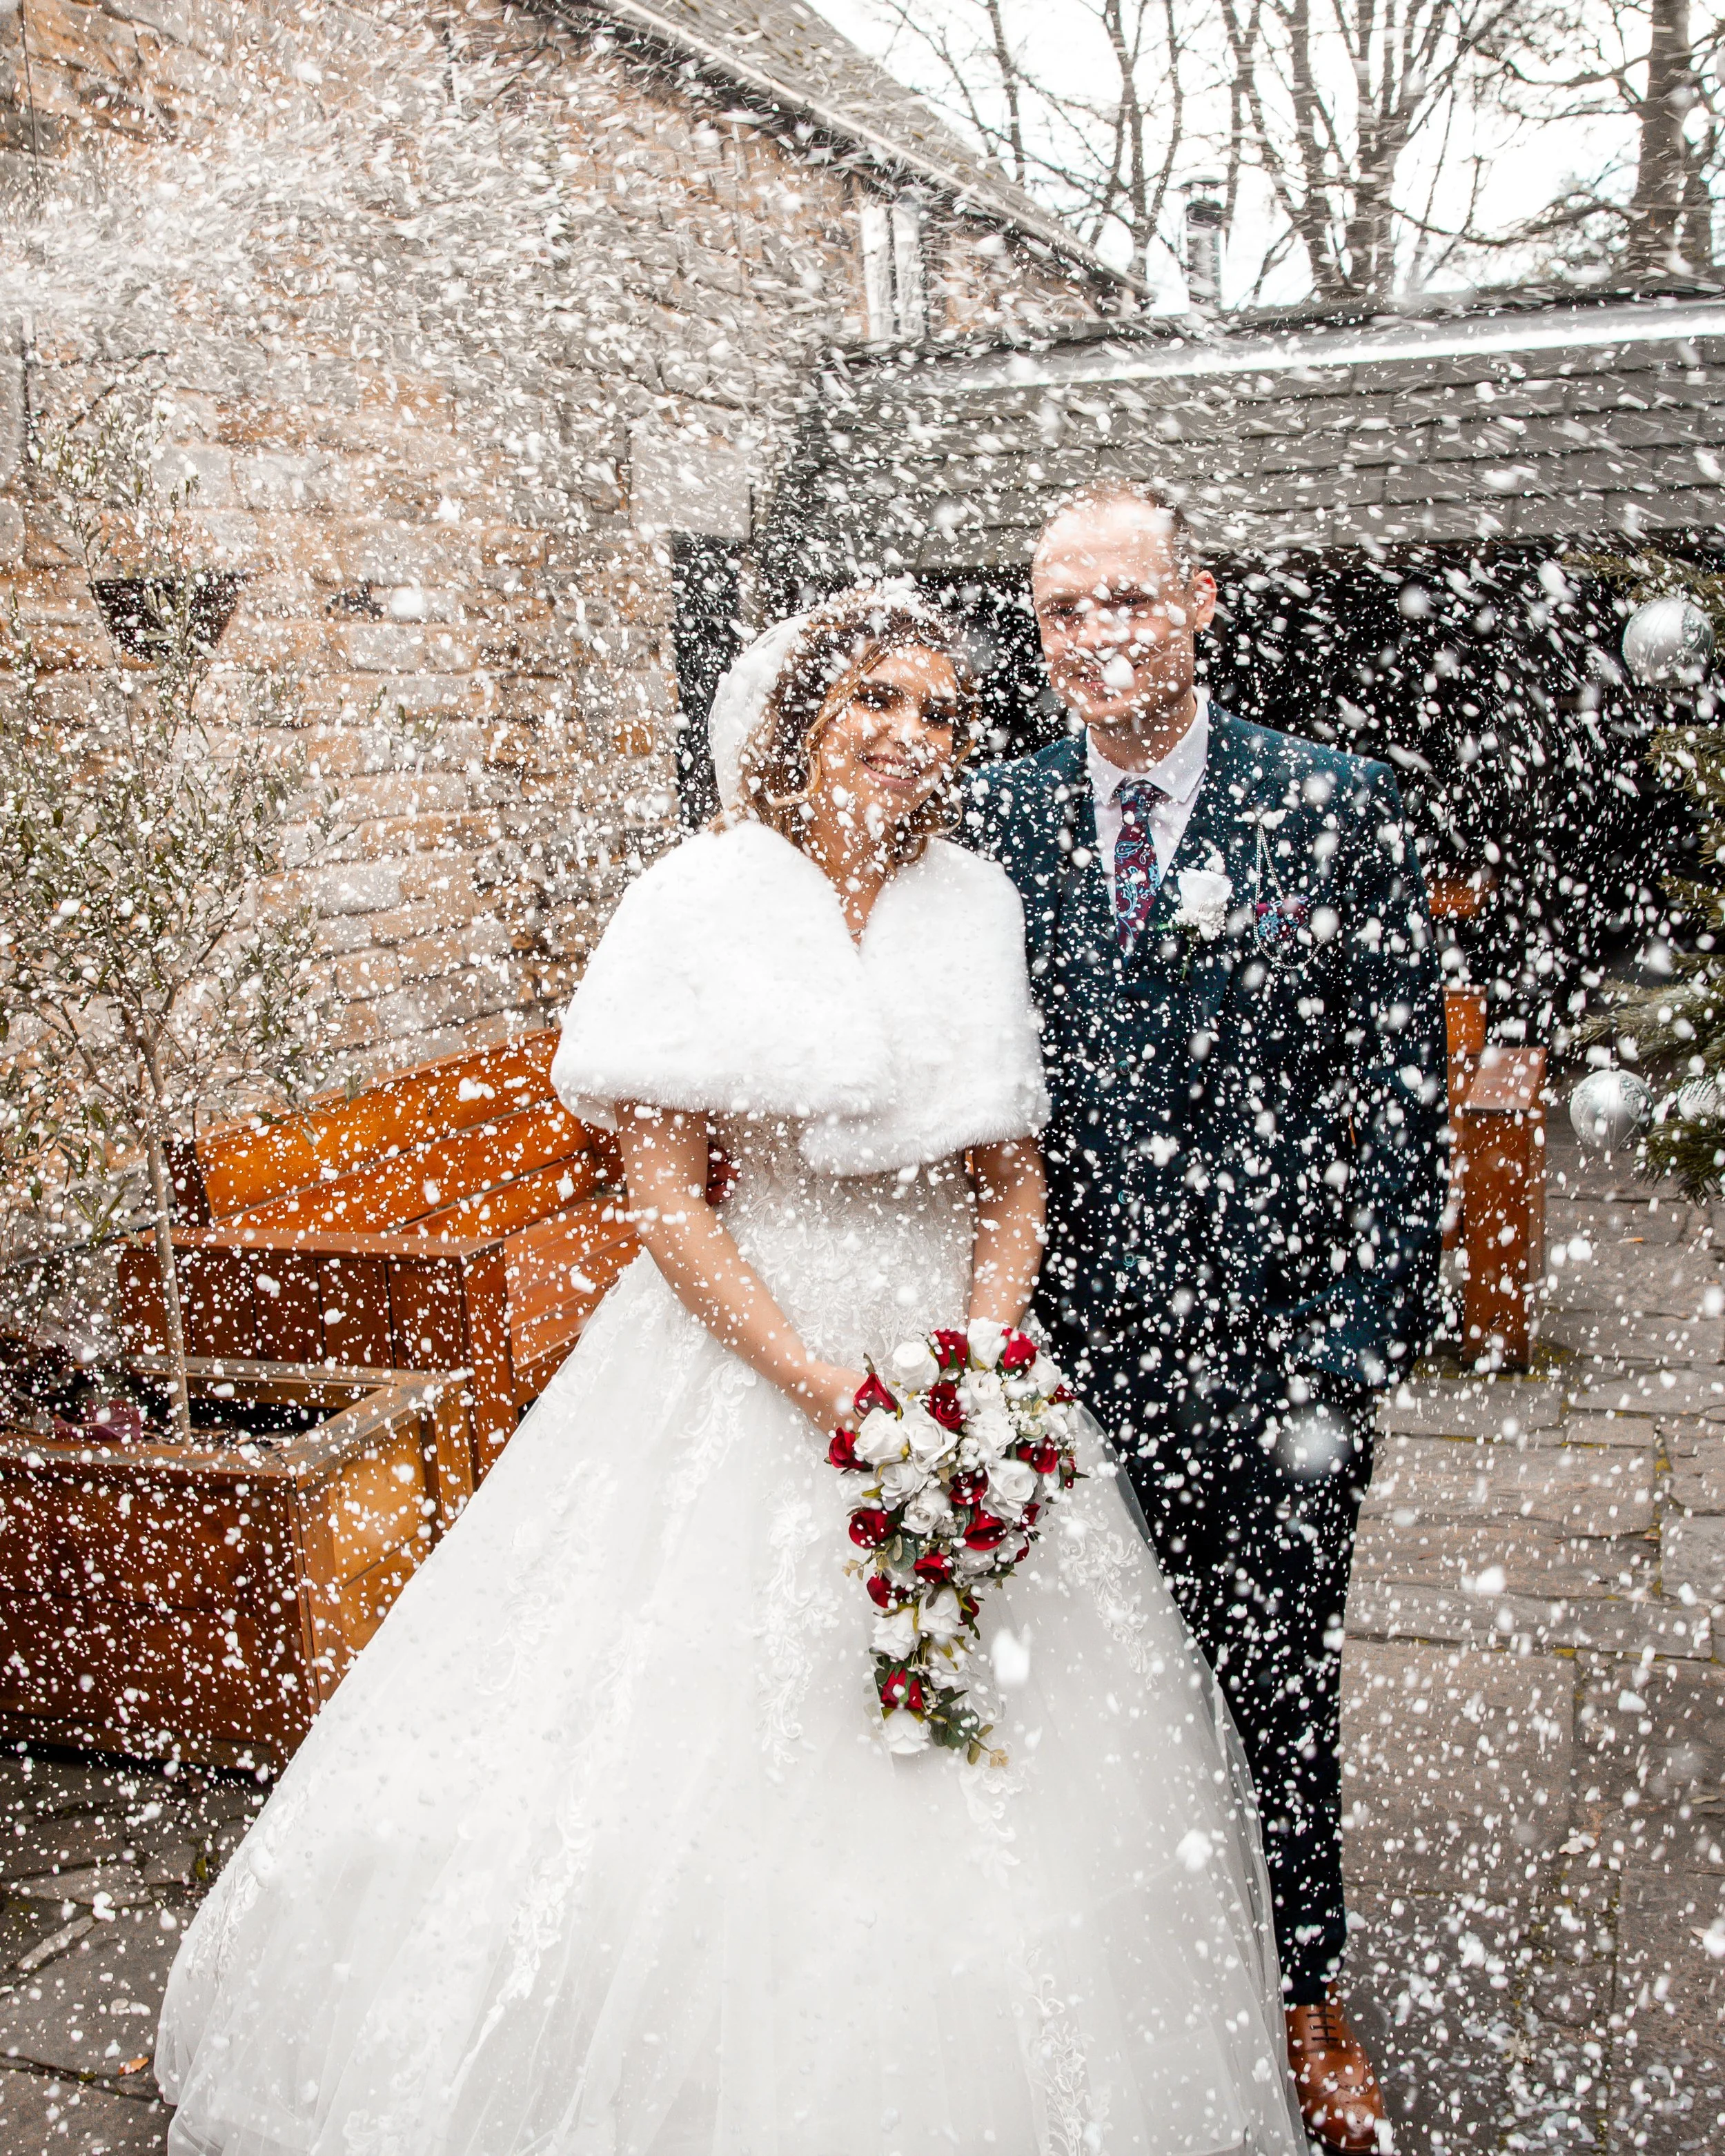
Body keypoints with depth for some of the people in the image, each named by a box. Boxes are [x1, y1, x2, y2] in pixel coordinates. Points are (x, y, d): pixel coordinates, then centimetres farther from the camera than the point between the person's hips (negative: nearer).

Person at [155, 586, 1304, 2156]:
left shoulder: (977, 904, 3)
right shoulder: (706, 900, -8)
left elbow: (1013, 1180, 6)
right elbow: (664, 1198, -11)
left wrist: (976, 1366, -11)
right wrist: (825, 1390, -18)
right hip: (739, 1353, -3)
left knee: (995, 1779, 9)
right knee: (705, 1745, 2)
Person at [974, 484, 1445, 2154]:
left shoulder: (1337, 808, -3)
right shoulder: (995, 820, 2)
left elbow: (1402, 1090, -4)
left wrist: (1354, 1338, -9)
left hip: (1277, 1339, -1)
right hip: (1075, 1335, 1)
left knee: (1280, 1681, 14)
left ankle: (1308, 1986, 37)